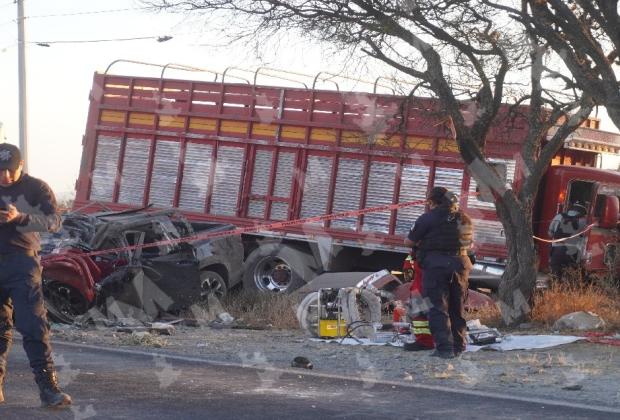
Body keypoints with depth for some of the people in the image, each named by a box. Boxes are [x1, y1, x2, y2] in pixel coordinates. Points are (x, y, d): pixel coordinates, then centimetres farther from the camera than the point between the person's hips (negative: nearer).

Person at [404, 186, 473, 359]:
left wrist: (420, 241, 22)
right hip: (460, 264, 5)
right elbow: (470, 244, 22)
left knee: (438, 307, -5)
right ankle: (458, 346, 16)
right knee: (457, 308, 14)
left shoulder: (428, 218, -3)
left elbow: (408, 242, 1)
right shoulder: (464, 218, 14)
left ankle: (444, 347, -16)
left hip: (436, 265, -5)